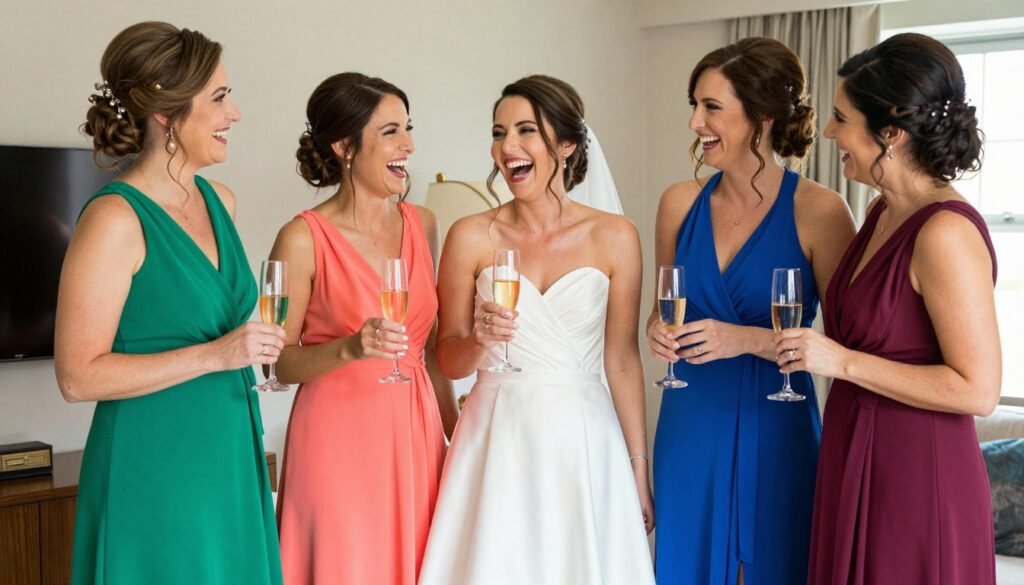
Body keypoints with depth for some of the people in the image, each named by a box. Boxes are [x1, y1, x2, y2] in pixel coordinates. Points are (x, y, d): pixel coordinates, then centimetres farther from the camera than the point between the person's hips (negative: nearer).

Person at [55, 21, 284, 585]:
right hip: (154, 471, -7)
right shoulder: (115, 218, -16)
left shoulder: (218, 200, 6)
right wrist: (214, 355, -21)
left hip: (230, 457, 7)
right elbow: (78, 376, -18)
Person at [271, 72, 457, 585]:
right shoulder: (304, 239, -9)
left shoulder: (422, 225, 6)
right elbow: (280, 362, -7)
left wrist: (456, 429, 15)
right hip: (339, 438, -5)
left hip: (416, 433, 5)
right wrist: (350, 349, -24)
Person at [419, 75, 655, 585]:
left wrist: (639, 470, 3)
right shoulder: (471, 237, -1)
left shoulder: (614, 237, -1)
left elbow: (622, 360, 2)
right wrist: (478, 339, -19)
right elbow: (448, 361, 3)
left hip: (586, 442, 0)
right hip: (499, 441, 0)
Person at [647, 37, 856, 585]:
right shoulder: (681, 202, 1)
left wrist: (750, 339, -20)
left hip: (775, 430, -3)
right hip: (690, 423, 4)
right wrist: (659, 329, -6)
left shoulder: (818, 211, -11)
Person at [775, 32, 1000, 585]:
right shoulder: (882, 213, 6)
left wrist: (843, 361, -21)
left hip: (915, 475, -8)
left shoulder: (946, 233, -20)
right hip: (857, 462, 8)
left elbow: (978, 389, -21)